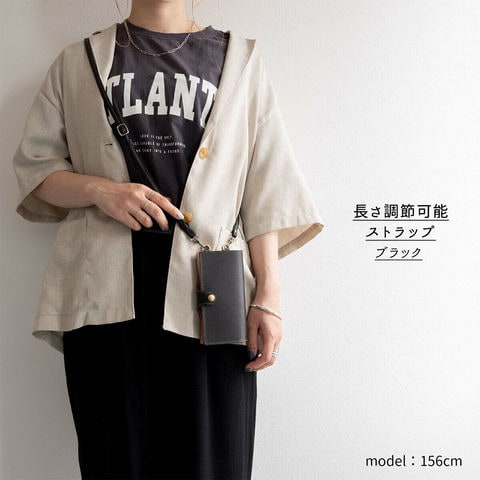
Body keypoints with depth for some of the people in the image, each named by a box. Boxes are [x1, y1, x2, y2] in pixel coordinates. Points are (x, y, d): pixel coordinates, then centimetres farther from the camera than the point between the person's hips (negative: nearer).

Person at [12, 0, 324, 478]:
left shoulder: (240, 59, 14)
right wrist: (98, 189, -7)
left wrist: (268, 297, -1)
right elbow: (33, 164, 15)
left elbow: (264, 189, 7)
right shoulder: (78, 61, 16)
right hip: (104, 292, 1)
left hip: (207, 295, 0)